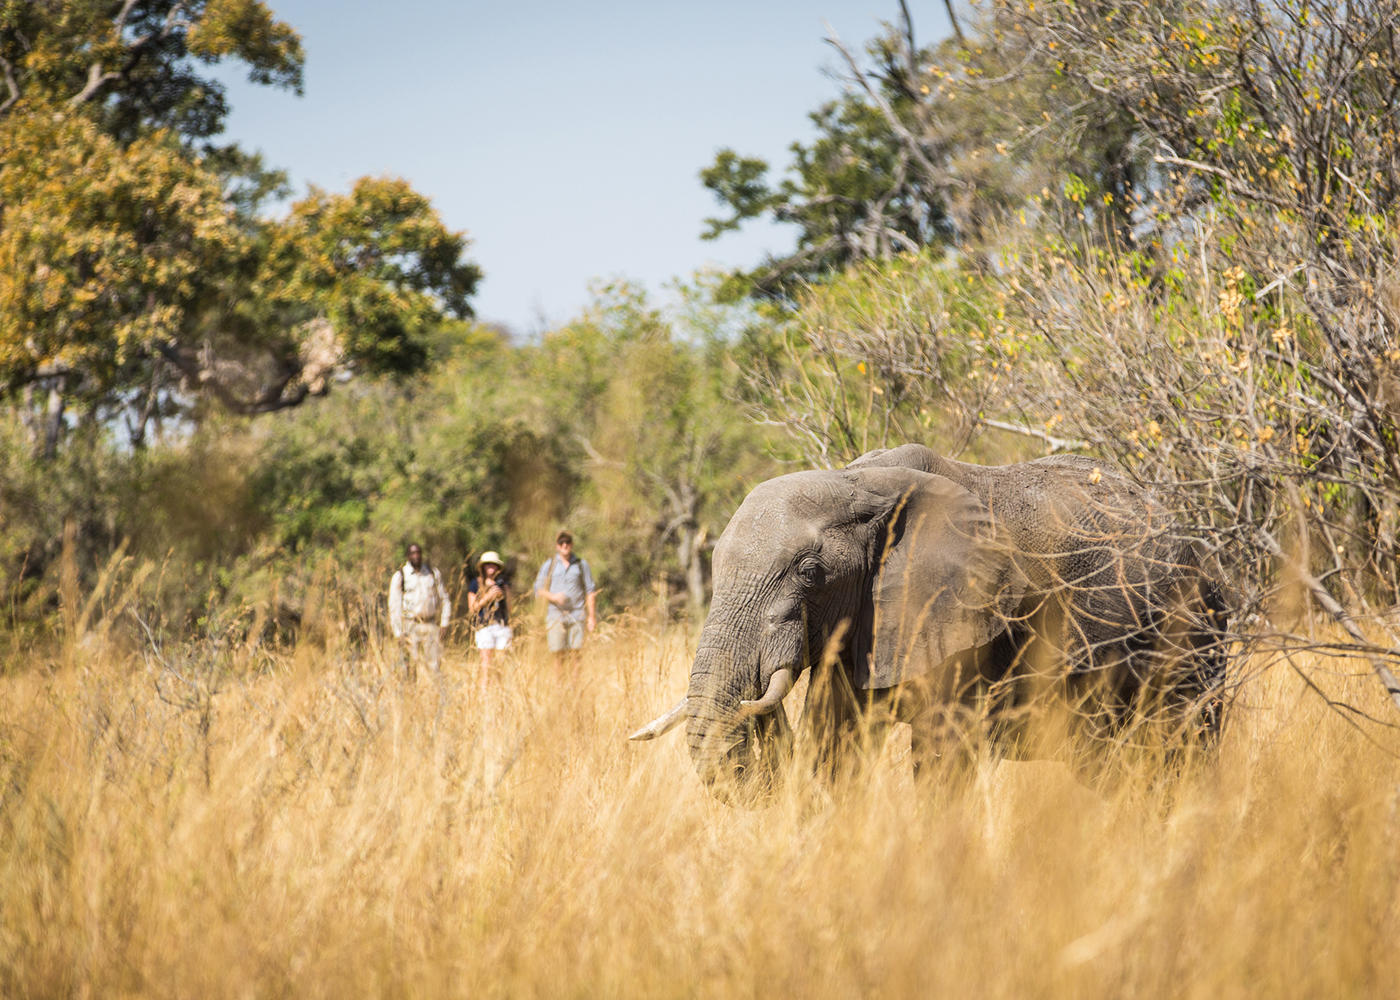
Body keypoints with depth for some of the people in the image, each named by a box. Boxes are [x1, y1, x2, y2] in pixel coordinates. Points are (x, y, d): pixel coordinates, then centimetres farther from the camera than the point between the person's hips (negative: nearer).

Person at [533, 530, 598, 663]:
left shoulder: (581, 564, 10)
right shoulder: (549, 565, 9)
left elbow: (590, 591, 11)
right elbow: (539, 590, 7)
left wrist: (592, 616, 4)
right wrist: (553, 597, -13)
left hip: (577, 615, 0)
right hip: (556, 614, 0)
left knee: (575, 652, -8)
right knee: (558, 653, -8)